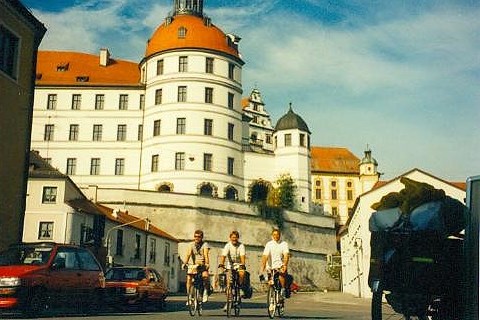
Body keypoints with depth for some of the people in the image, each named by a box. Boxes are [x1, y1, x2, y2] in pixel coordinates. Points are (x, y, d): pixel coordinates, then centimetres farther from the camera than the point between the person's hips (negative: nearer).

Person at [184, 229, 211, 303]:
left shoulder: (205, 244, -4)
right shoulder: (191, 244, 2)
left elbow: (206, 254, -19)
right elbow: (188, 254, -12)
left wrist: (207, 264, -36)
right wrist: (185, 263, -29)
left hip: (203, 265, -2)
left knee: (205, 275, -30)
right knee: (188, 278, -18)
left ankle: (206, 292, -10)